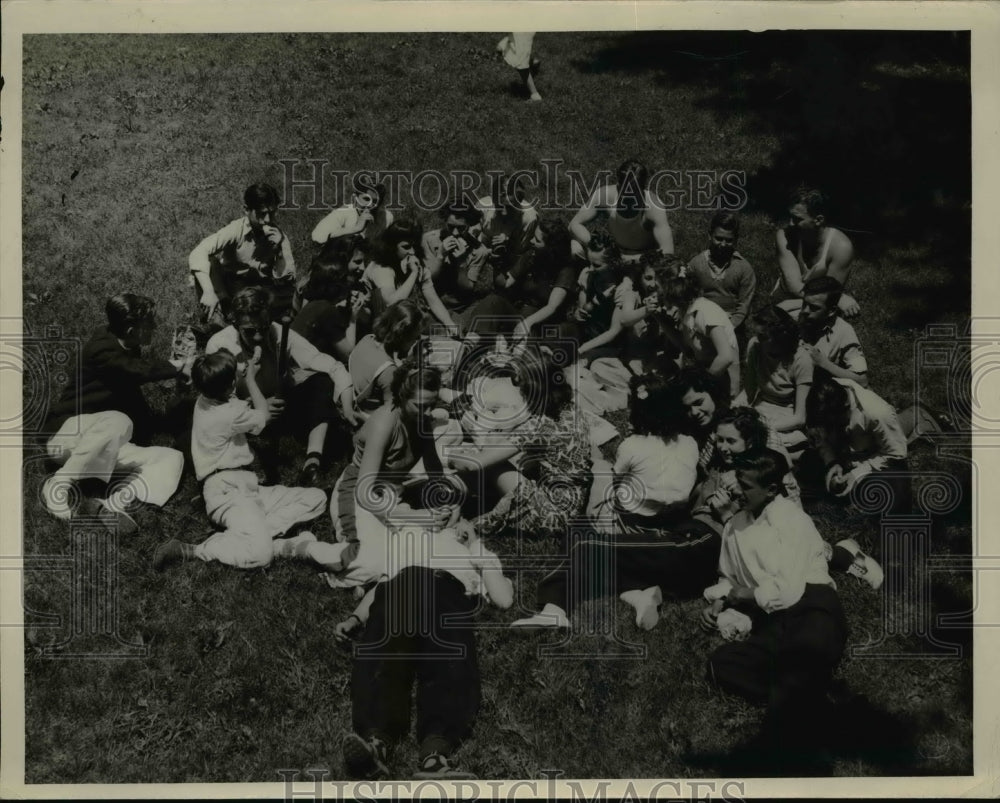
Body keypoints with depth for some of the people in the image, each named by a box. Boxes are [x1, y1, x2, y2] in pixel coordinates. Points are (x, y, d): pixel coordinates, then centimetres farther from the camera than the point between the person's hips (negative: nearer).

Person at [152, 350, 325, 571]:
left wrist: (250, 366, 18)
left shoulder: (204, 400, 9)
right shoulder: (229, 414, -17)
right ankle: (188, 551, -18)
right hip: (226, 492, -10)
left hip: (245, 487, 10)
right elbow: (264, 416, 3)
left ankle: (259, 531, -19)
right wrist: (250, 378, 14)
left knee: (317, 498, 0)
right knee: (259, 553, -35)